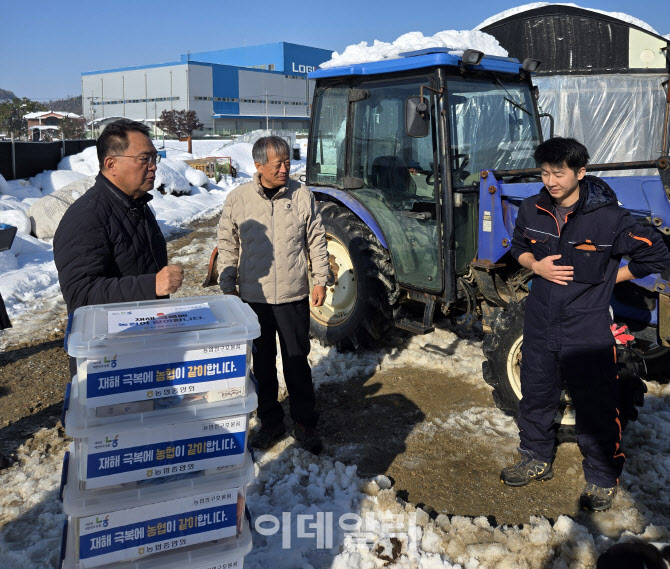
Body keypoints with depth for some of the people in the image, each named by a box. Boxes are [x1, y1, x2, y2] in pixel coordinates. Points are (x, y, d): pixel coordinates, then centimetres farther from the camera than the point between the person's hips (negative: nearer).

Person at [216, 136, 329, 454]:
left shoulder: (302, 195, -2)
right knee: (262, 363, 13)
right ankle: (270, 422, 30)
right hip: (254, 297, 1)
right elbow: (227, 247, 4)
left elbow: (316, 241, 5)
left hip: (293, 297, -1)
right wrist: (227, 286, 2)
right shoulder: (238, 199, -3)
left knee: (297, 362, 8)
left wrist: (320, 280, 2)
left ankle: (304, 424, 24)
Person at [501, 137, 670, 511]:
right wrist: (536, 266, -6)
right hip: (541, 323, 5)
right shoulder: (533, 211, -1)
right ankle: (537, 460, 39)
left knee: (596, 409, 7)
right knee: (536, 396, 18)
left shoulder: (608, 217, -16)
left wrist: (605, 279, -8)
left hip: (588, 330, -5)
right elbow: (519, 247, 16)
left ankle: (603, 480, 27)